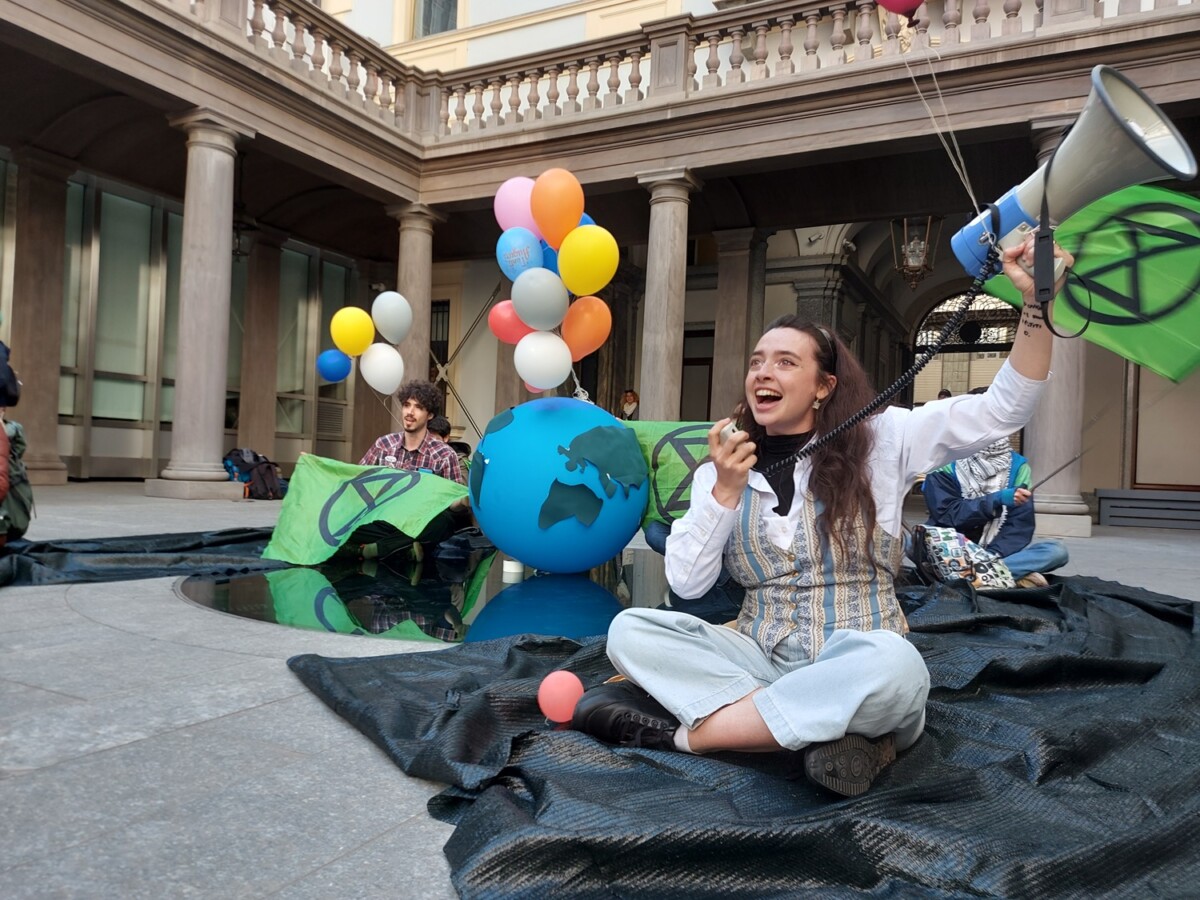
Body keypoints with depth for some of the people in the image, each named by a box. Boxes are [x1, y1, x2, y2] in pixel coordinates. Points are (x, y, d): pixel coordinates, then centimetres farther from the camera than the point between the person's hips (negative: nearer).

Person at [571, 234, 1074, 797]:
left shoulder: (880, 439, 1)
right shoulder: (723, 467, 7)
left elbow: (1003, 410, -5)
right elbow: (686, 583, -1)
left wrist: (1035, 304, -17)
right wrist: (725, 491, -13)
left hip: (856, 663, -2)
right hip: (760, 658, 3)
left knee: (897, 667, -38)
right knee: (630, 629, -19)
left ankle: (692, 730, -26)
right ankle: (811, 733, -27)